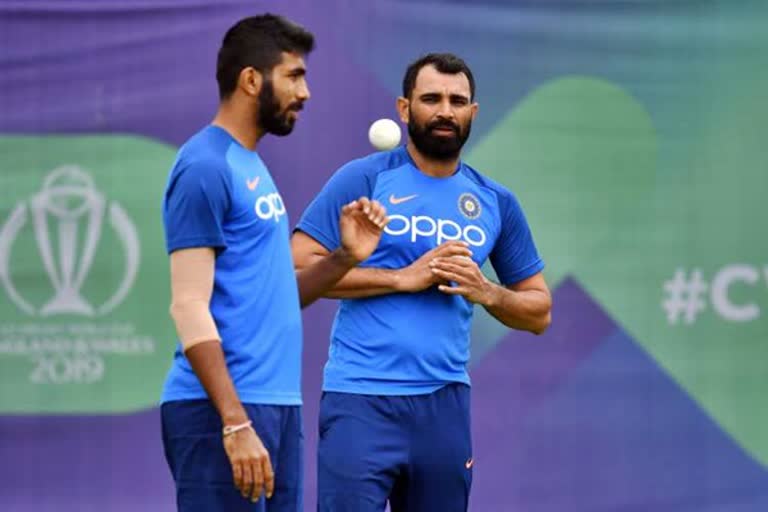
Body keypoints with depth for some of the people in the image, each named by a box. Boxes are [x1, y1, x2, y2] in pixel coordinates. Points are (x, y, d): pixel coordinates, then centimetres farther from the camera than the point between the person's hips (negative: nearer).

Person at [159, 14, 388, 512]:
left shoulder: (252, 166, 18)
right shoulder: (206, 168, -10)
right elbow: (190, 307, -17)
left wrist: (346, 257, 4)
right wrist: (235, 424, -22)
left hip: (278, 402, 9)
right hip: (223, 411, -9)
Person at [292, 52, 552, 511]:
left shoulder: (496, 203, 12)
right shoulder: (364, 179, 0)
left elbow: (539, 311, 17)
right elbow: (299, 268, -8)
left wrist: (487, 292, -5)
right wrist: (403, 278, -13)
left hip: (444, 403, 4)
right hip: (362, 398, -4)